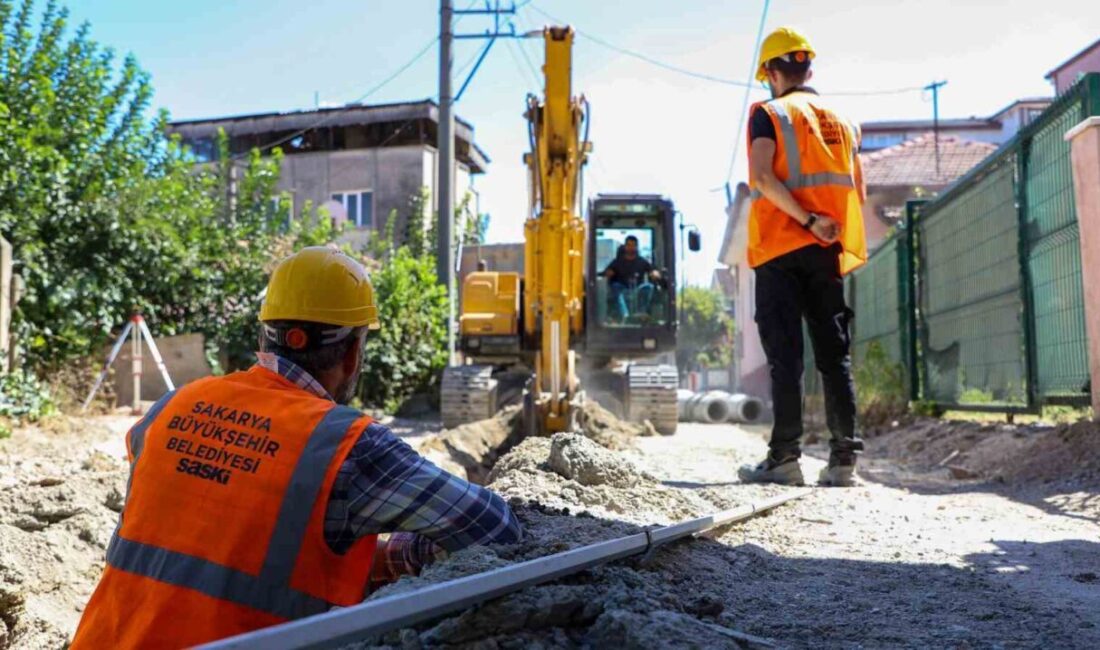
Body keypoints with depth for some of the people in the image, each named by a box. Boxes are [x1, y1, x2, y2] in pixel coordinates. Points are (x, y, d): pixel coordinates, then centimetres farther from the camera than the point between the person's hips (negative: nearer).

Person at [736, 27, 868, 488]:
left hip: (782, 248, -5)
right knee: (834, 355, 5)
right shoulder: (841, 121, 17)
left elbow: (762, 176, -16)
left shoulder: (769, 114, 0)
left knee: (784, 354, -5)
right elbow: (858, 192, 15)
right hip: (829, 254, 5)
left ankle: (784, 457, -7)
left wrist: (808, 220, -14)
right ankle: (843, 459, 3)